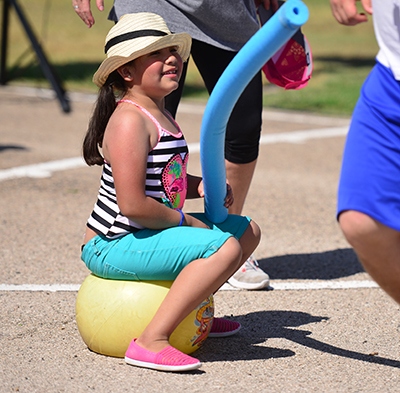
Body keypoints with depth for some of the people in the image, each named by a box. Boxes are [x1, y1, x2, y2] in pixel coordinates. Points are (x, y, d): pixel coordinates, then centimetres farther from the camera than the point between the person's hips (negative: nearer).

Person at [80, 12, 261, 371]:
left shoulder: (159, 113, 12)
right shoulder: (129, 120, -20)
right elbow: (133, 204, -27)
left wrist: (202, 186, 5)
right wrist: (185, 221, -13)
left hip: (145, 234, 10)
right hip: (113, 245, -10)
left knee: (248, 231, 19)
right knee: (225, 247, -29)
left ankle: (190, 311, 29)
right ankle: (151, 342, -29)